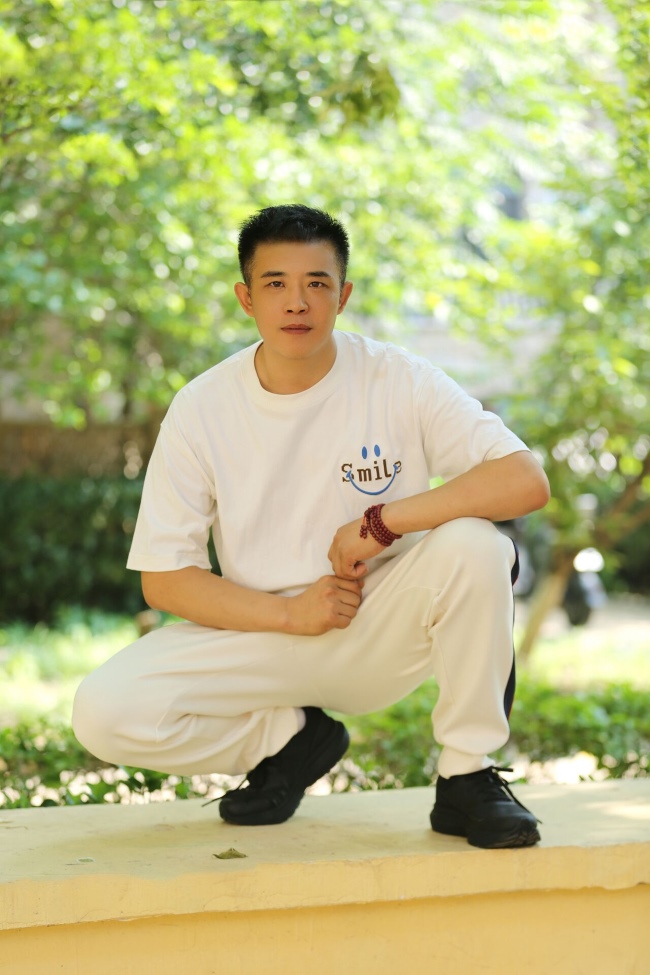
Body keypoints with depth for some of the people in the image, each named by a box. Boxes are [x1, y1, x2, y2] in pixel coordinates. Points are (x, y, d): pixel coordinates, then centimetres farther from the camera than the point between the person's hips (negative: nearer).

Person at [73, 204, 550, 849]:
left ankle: (467, 778, -12)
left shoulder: (398, 381, -9)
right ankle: (291, 739, 6)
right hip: (264, 637, 1)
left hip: (383, 635, -1)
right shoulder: (201, 409, -6)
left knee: (472, 544, -31)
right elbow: (163, 579, -5)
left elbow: (526, 482, -19)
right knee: (104, 713, -22)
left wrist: (380, 523, -26)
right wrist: (291, 612, -18)